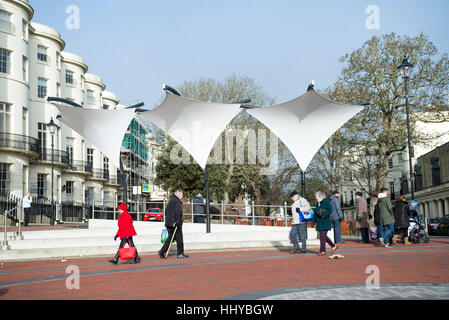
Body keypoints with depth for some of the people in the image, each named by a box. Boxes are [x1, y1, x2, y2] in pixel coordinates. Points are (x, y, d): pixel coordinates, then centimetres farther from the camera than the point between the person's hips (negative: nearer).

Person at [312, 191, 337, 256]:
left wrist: (323, 214, -25)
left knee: (322, 237, -8)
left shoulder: (326, 202, -8)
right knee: (323, 236, 12)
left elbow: (330, 210, -16)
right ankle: (334, 246, 24)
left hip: (325, 222, -8)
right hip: (319, 223, 8)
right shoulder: (318, 203, 16)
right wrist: (313, 221, 14)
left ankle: (322, 251, -2)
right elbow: (315, 213, 19)